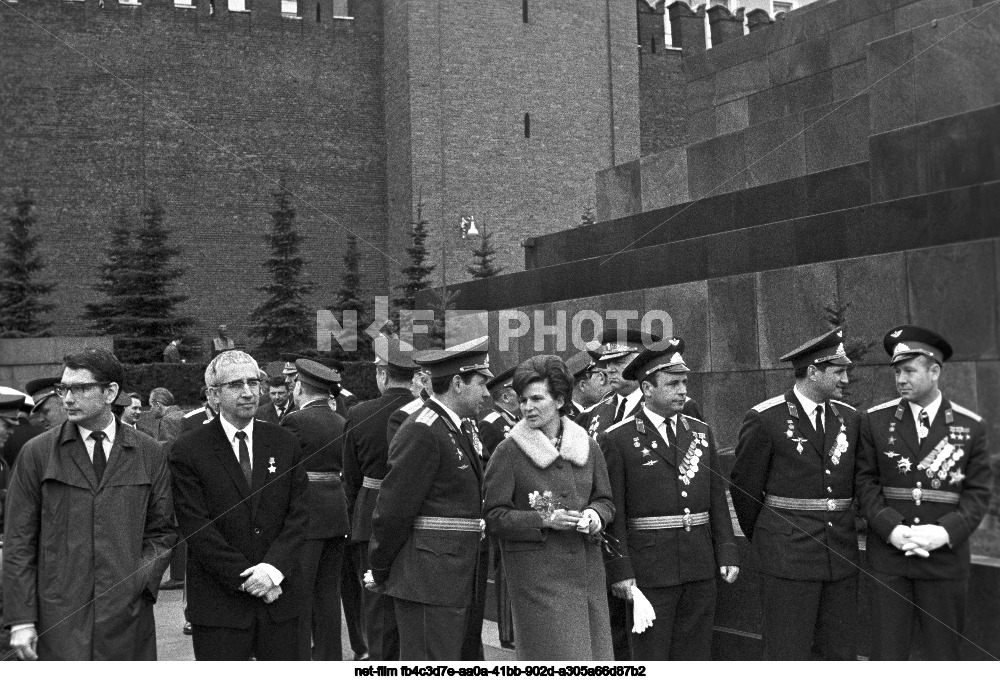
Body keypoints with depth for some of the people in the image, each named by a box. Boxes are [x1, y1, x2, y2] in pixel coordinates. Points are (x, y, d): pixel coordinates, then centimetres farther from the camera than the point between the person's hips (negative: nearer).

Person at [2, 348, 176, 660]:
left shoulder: (149, 454, 6)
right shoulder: (36, 453, 3)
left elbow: (161, 532, 11)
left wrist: (139, 581, -6)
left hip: (128, 613, 1)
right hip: (60, 620, -1)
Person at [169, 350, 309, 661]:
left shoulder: (284, 443, 7)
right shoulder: (188, 450, -5)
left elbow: (298, 513, 2)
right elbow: (196, 527, -9)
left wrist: (273, 568, -13)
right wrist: (245, 577, -14)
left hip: (280, 594, 3)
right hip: (218, 602, -3)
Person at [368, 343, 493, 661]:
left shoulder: (459, 430, 16)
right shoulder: (421, 433, -16)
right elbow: (393, 510, -15)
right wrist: (380, 572, -6)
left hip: (461, 582, 10)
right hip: (430, 582, -10)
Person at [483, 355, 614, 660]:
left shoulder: (588, 446, 9)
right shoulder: (508, 452, -4)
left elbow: (605, 500, 15)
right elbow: (494, 516, -7)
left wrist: (594, 514, -7)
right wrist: (543, 520, -18)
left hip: (586, 566, 5)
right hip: (536, 571, -4)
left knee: (594, 656, 7)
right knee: (555, 657, -5)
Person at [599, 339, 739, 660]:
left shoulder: (701, 432, 10)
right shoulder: (617, 440, -6)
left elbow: (718, 501, 12)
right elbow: (612, 513, -8)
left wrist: (727, 553, 5)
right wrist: (620, 571, -12)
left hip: (700, 570, 5)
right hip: (649, 572, -5)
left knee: (696, 657, 11)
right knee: (651, 659, 3)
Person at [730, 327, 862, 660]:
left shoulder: (849, 417, 8)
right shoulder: (764, 419, -8)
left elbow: (851, 482, 17)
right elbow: (744, 486, 0)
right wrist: (760, 539, 11)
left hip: (841, 555, 5)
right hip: (787, 557, -5)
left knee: (841, 654, 9)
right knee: (789, 656, -1)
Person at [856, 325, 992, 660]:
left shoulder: (970, 426, 2)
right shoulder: (876, 420, 2)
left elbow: (978, 492, 1)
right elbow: (866, 482, 1)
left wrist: (945, 532, -14)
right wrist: (891, 529, -13)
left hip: (946, 555, 0)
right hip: (888, 554, 0)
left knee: (942, 653, 9)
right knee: (887, 652, 4)